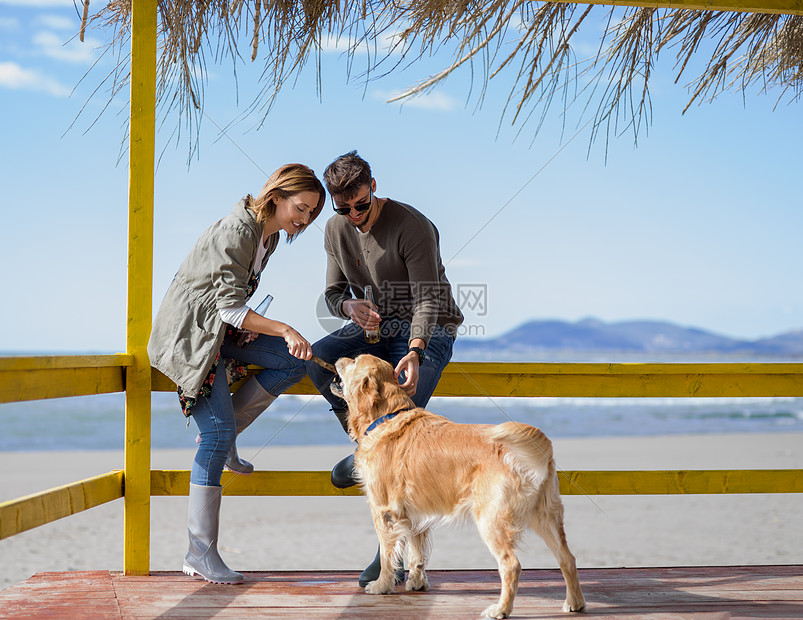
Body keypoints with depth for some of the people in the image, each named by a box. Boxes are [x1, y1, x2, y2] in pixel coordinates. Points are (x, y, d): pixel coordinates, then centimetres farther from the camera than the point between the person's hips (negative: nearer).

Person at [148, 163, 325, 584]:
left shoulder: (269, 237, 7)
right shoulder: (234, 233, -21)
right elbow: (231, 307, -25)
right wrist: (284, 330, -30)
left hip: (220, 330, 9)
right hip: (189, 333, -9)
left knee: (296, 361, -6)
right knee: (218, 431, -15)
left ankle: (225, 434, 6)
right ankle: (201, 552, -10)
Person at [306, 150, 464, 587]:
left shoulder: (412, 227, -19)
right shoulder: (337, 229, 1)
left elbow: (427, 300, -23)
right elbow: (333, 293, 7)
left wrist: (414, 353, -40)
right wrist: (350, 306, -20)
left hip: (428, 331, -6)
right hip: (377, 325, 6)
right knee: (318, 358, -25)